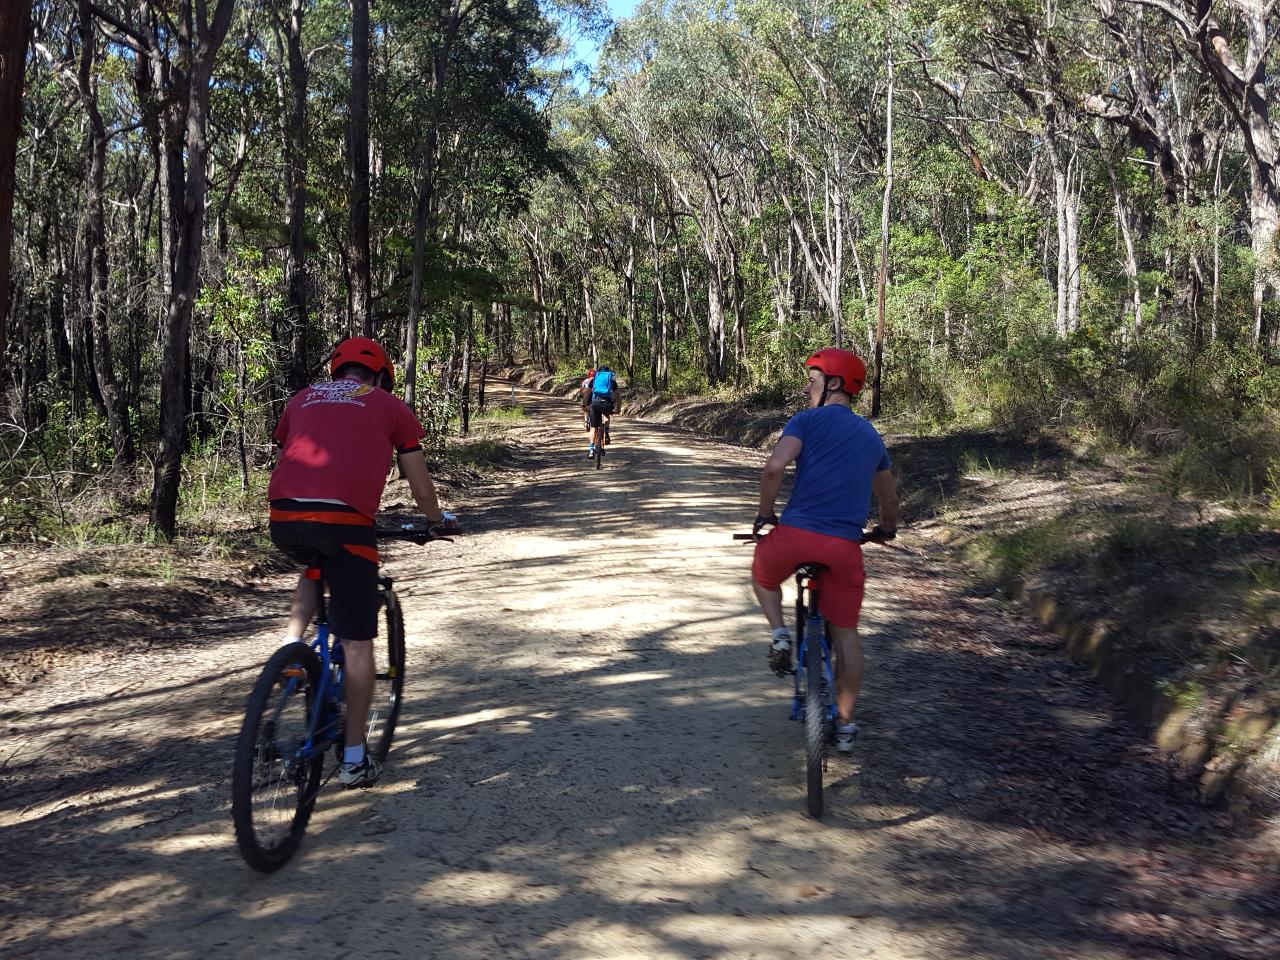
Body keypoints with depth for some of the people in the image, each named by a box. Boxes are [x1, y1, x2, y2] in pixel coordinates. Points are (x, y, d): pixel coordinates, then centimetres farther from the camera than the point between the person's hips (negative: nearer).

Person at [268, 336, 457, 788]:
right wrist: (438, 521, 40)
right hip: (344, 521, -4)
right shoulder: (390, 405, 18)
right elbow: (420, 484, 21)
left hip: (284, 518, 4)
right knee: (356, 641, 7)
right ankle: (354, 758, 13)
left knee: (314, 569, 38)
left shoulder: (304, 398, 26)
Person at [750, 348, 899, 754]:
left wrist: (765, 514, 2)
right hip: (844, 545, 4)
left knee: (763, 575, 30)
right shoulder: (871, 435, 20)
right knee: (845, 633, 13)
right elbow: (889, 496, 31)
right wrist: (887, 530, 49)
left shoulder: (807, 420, 3)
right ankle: (845, 725, 19)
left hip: (795, 533, -3)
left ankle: (779, 633, 9)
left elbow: (774, 468, -13)